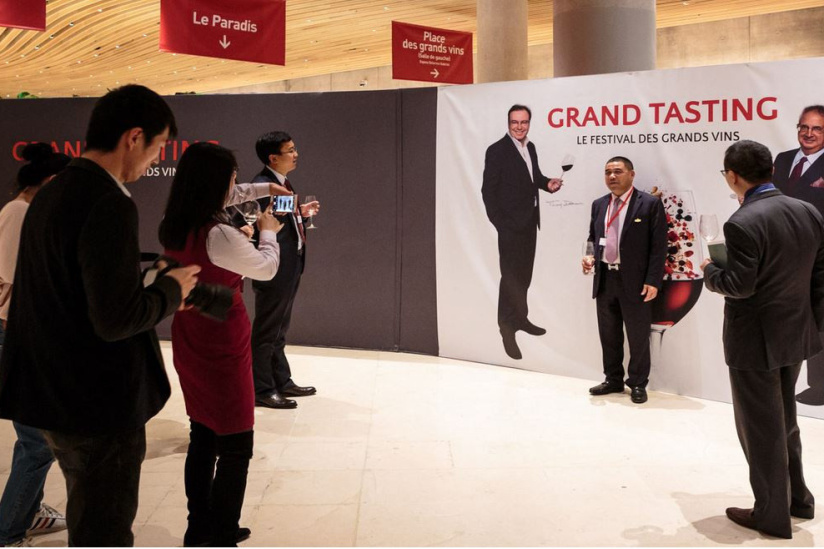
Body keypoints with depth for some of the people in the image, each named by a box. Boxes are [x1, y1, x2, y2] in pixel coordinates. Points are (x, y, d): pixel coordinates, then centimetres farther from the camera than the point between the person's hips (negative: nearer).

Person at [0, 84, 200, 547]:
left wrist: (156, 291, 10)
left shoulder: (52, 193, 8)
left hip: (55, 392, 9)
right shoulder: (110, 205, -23)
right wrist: (170, 290, -10)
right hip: (101, 404, -9)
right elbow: (116, 319, -28)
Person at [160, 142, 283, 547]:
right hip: (223, 345, -8)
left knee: (202, 437, 18)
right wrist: (268, 232, 8)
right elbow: (265, 268, -9)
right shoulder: (218, 235, -24)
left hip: (189, 343, 8)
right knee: (236, 446, 5)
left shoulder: (172, 228, 0)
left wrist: (246, 237, 22)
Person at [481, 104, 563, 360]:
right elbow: (488, 190, -12)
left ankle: (520, 319, 31)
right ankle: (507, 329, 1)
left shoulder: (530, 147, 9)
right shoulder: (497, 150, -12)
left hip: (529, 221, 7)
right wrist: (499, 223, -16)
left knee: (524, 274, 17)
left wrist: (548, 183, -3)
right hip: (511, 224, -7)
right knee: (510, 276, -5)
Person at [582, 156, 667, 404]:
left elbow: (659, 246, -9)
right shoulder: (599, 205, 11)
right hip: (604, 280, 5)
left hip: (635, 281, -5)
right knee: (608, 335, 14)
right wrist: (589, 258, -1)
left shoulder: (650, 203, -6)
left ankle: (638, 384, 19)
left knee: (638, 336, 5)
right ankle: (613, 380, 28)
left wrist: (653, 281, -15)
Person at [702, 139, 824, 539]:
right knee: (784, 420, 24)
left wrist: (710, 271, -4)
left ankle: (773, 515, 20)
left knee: (760, 428, 7)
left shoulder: (743, 224, -23)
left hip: (755, 340, -8)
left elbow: (739, 286, -24)